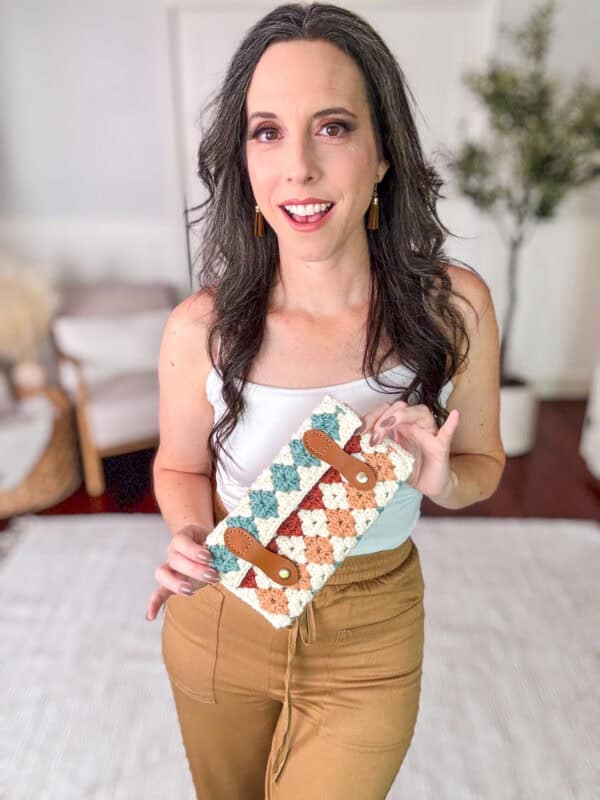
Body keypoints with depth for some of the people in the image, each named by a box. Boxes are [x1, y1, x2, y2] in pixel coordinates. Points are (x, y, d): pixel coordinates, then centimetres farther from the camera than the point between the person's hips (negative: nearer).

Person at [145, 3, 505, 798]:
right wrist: (190, 538, -22)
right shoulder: (200, 330, -21)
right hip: (221, 625, 2)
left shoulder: (455, 306, -19)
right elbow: (180, 468, -2)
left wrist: (444, 480, -24)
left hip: (370, 643, 0)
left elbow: (484, 463, -3)